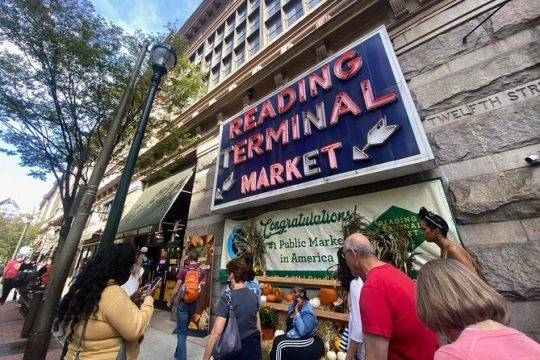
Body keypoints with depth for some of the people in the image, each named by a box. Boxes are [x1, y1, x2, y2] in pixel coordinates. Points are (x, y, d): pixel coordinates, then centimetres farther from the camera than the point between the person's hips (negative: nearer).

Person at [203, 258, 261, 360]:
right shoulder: (253, 295, -2)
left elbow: (216, 333, -23)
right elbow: (258, 327, 7)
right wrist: (257, 348, 19)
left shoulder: (227, 297, -20)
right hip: (254, 348, 5)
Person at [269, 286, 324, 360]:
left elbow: (302, 332, -31)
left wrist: (297, 311, -28)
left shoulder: (308, 311, -21)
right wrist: (286, 335, -3)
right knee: (278, 339, -18)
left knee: (280, 344, -23)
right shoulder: (293, 305, 2)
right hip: (295, 338, 7)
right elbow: (289, 324, 13)